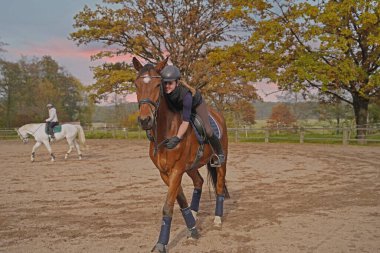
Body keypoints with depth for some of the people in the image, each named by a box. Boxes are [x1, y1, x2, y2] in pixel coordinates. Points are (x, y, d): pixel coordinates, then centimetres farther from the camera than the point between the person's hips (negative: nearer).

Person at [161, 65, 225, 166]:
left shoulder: (185, 94, -47)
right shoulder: (163, 91, -34)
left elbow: (185, 121, -50)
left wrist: (177, 138, -58)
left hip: (196, 105, -5)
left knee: (207, 131, -14)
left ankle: (220, 153, 13)